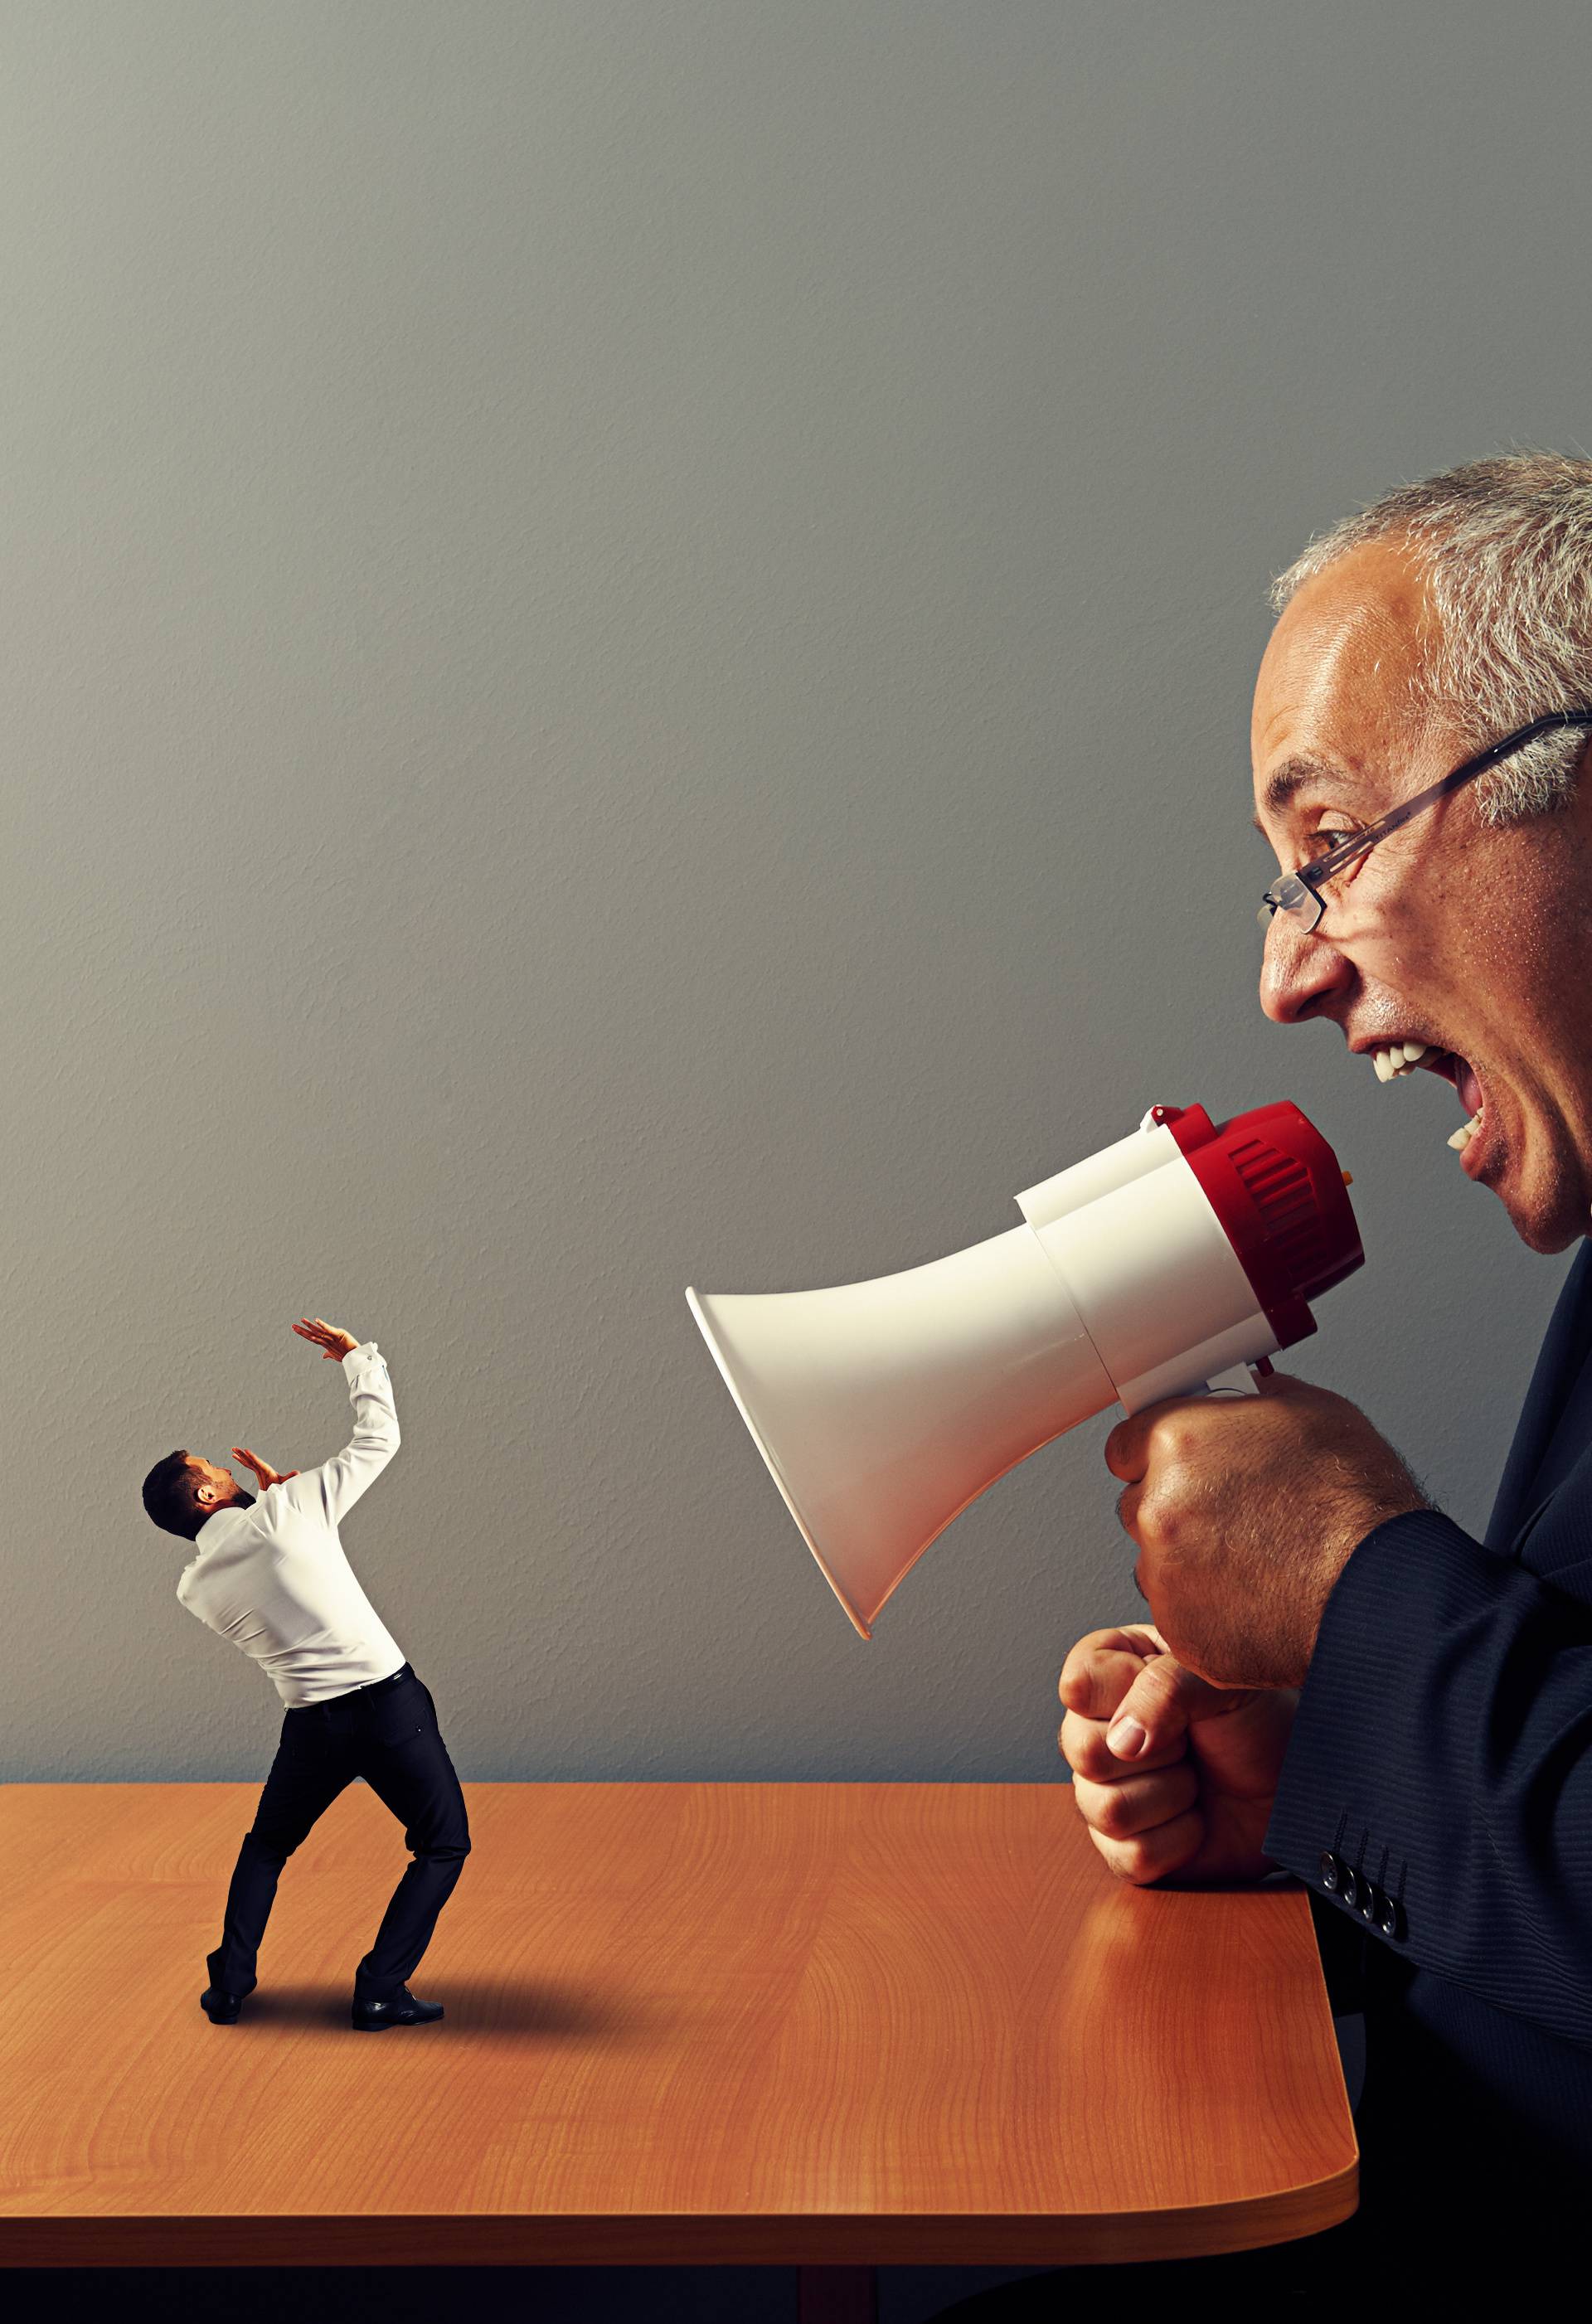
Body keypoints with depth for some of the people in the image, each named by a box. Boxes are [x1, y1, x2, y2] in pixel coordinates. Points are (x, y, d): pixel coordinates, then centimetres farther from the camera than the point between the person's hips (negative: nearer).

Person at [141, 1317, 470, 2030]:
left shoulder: (196, 1587, 4)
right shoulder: (289, 1510, -8)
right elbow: (379, 1438, 0)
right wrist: (356, 1355, 11)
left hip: (311, 1724, 4)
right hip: (388, 1701, -4)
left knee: (266, 1848, 29)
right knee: (443, 1847, 11)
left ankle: (229, 1984, 22)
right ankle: (380, 1990, 2)